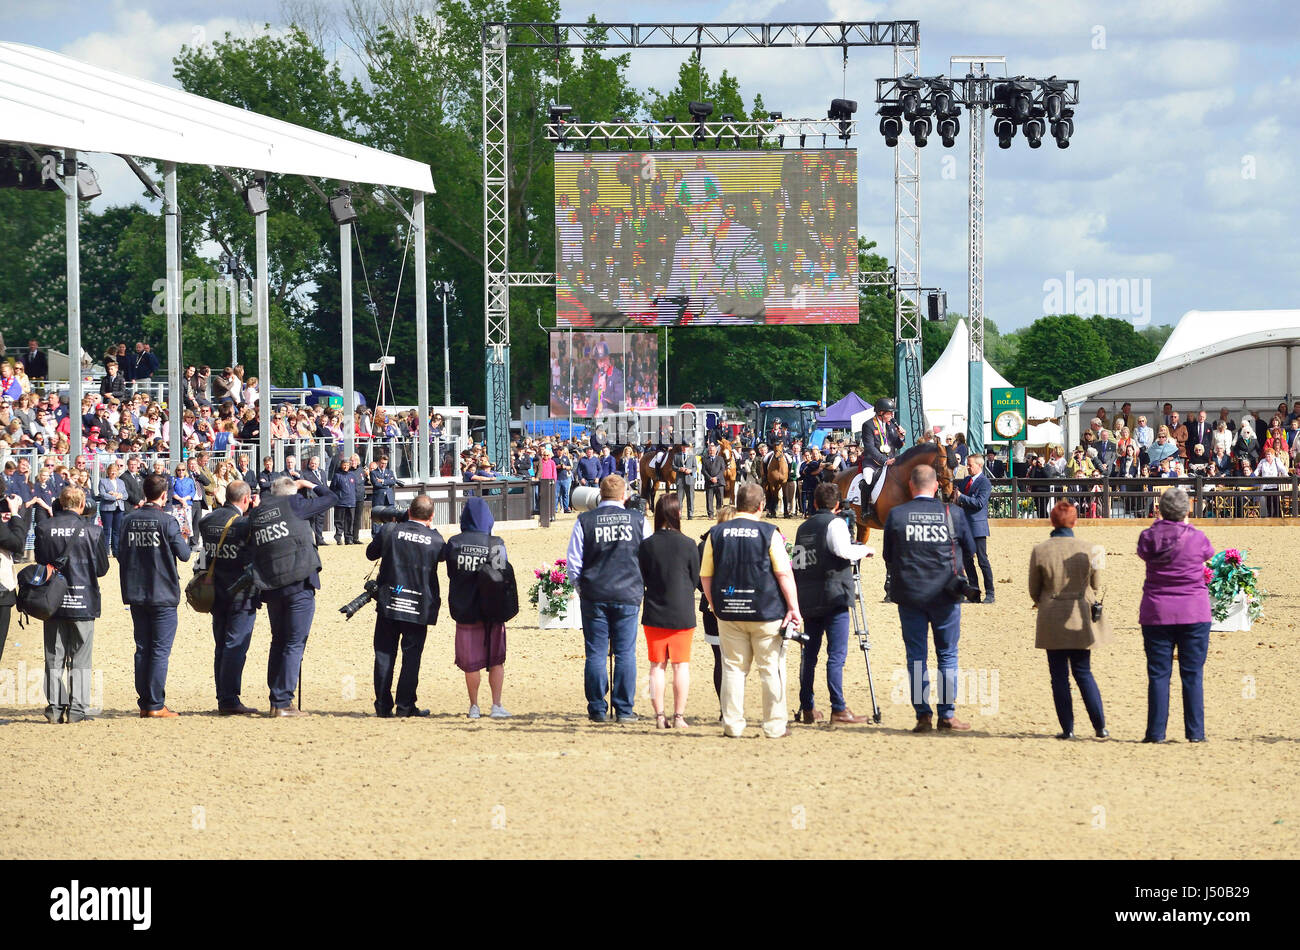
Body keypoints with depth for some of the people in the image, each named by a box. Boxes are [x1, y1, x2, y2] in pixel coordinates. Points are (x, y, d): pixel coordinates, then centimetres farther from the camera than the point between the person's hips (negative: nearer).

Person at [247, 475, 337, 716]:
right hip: (299, 584, -5)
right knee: (294, 644, -3)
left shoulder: (256, 514, 12)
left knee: (278, 642, 15)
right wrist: (309, 485, 24)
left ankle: (275, 702, 14)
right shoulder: (294, 504, -1)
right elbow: (331, 498, 9)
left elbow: (253, 553, 11)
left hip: (270, 588, 5)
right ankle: (283, 703, -8)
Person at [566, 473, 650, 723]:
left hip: (593, 596, 0)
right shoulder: (637, 520, 0)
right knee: (625, 653, 4)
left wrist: (580, 587, 15)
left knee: (596, 653, 4)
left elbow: (574, 561, 0)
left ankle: (597, 709, 6)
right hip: (628, 595, 0)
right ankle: (624, 709, 4)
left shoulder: (585, 521, -2)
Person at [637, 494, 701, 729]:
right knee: (681, 665, 5)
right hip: (682, 613, -1)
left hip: (654, 613, 1)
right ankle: (679, 716, 2)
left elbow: (640, 580, 5)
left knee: (657, 666, 8)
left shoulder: (646, 545, -5)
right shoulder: (688, 545, -8)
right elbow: (695, 579, 3)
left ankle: (659, 716, 5)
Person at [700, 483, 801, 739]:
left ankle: (732, 725, 8)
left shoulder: (716, 534, 2)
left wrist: (715, 606, 18)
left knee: (733, 668, 9)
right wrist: (793, 608, -4)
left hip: (728, 612, 3)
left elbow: (705, 576, 6)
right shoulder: (769, 533, -7)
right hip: (766, 612, -3)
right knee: (771, 668, 5)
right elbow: (784, 574, -10)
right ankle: (775, 726, 6)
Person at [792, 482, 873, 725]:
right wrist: (864, 550, -3)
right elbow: (843, 550, -20)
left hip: (808, 599, 6)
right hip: (833, 596, -6)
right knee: (837, 654, -8)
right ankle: (838, 709, -12)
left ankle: (807, 709, 10)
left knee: (809, 653, 10)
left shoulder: (804, 527, 15)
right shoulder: (834, 523, -5)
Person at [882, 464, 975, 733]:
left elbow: (888, 557, 4)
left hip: (909, 594, 0)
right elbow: (970, 550, 7)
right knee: (947, 655, 9)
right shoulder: (952, 514, -5)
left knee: (916, 657, 7)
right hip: (945, 594, 0)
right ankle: (947, 714, 8)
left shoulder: (896, 515, -5)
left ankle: (922, 715, 4)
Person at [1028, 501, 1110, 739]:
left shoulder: (1039, 551, -9)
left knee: (1059, 675, 5)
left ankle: (1067, 728, 4)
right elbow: (1096, 587, 4)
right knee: (1083, 673, 11)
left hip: (1052, 621, -2)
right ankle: (1100, 726, 7)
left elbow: (1034, 590, 2)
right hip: (1081, 620, 2)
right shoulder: (1088, 549, -6)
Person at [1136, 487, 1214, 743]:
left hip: (1156, 614, 1)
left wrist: (1161, 523, 28)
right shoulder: (1196, 538, -6)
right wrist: (1185, 524, 30)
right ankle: (1195, 731, 3)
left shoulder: (1149, 537, -4)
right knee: (1192, 674, 4)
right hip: (1194, 614, -1)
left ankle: (1156, 731, 2)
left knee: (1158, 674, 4)